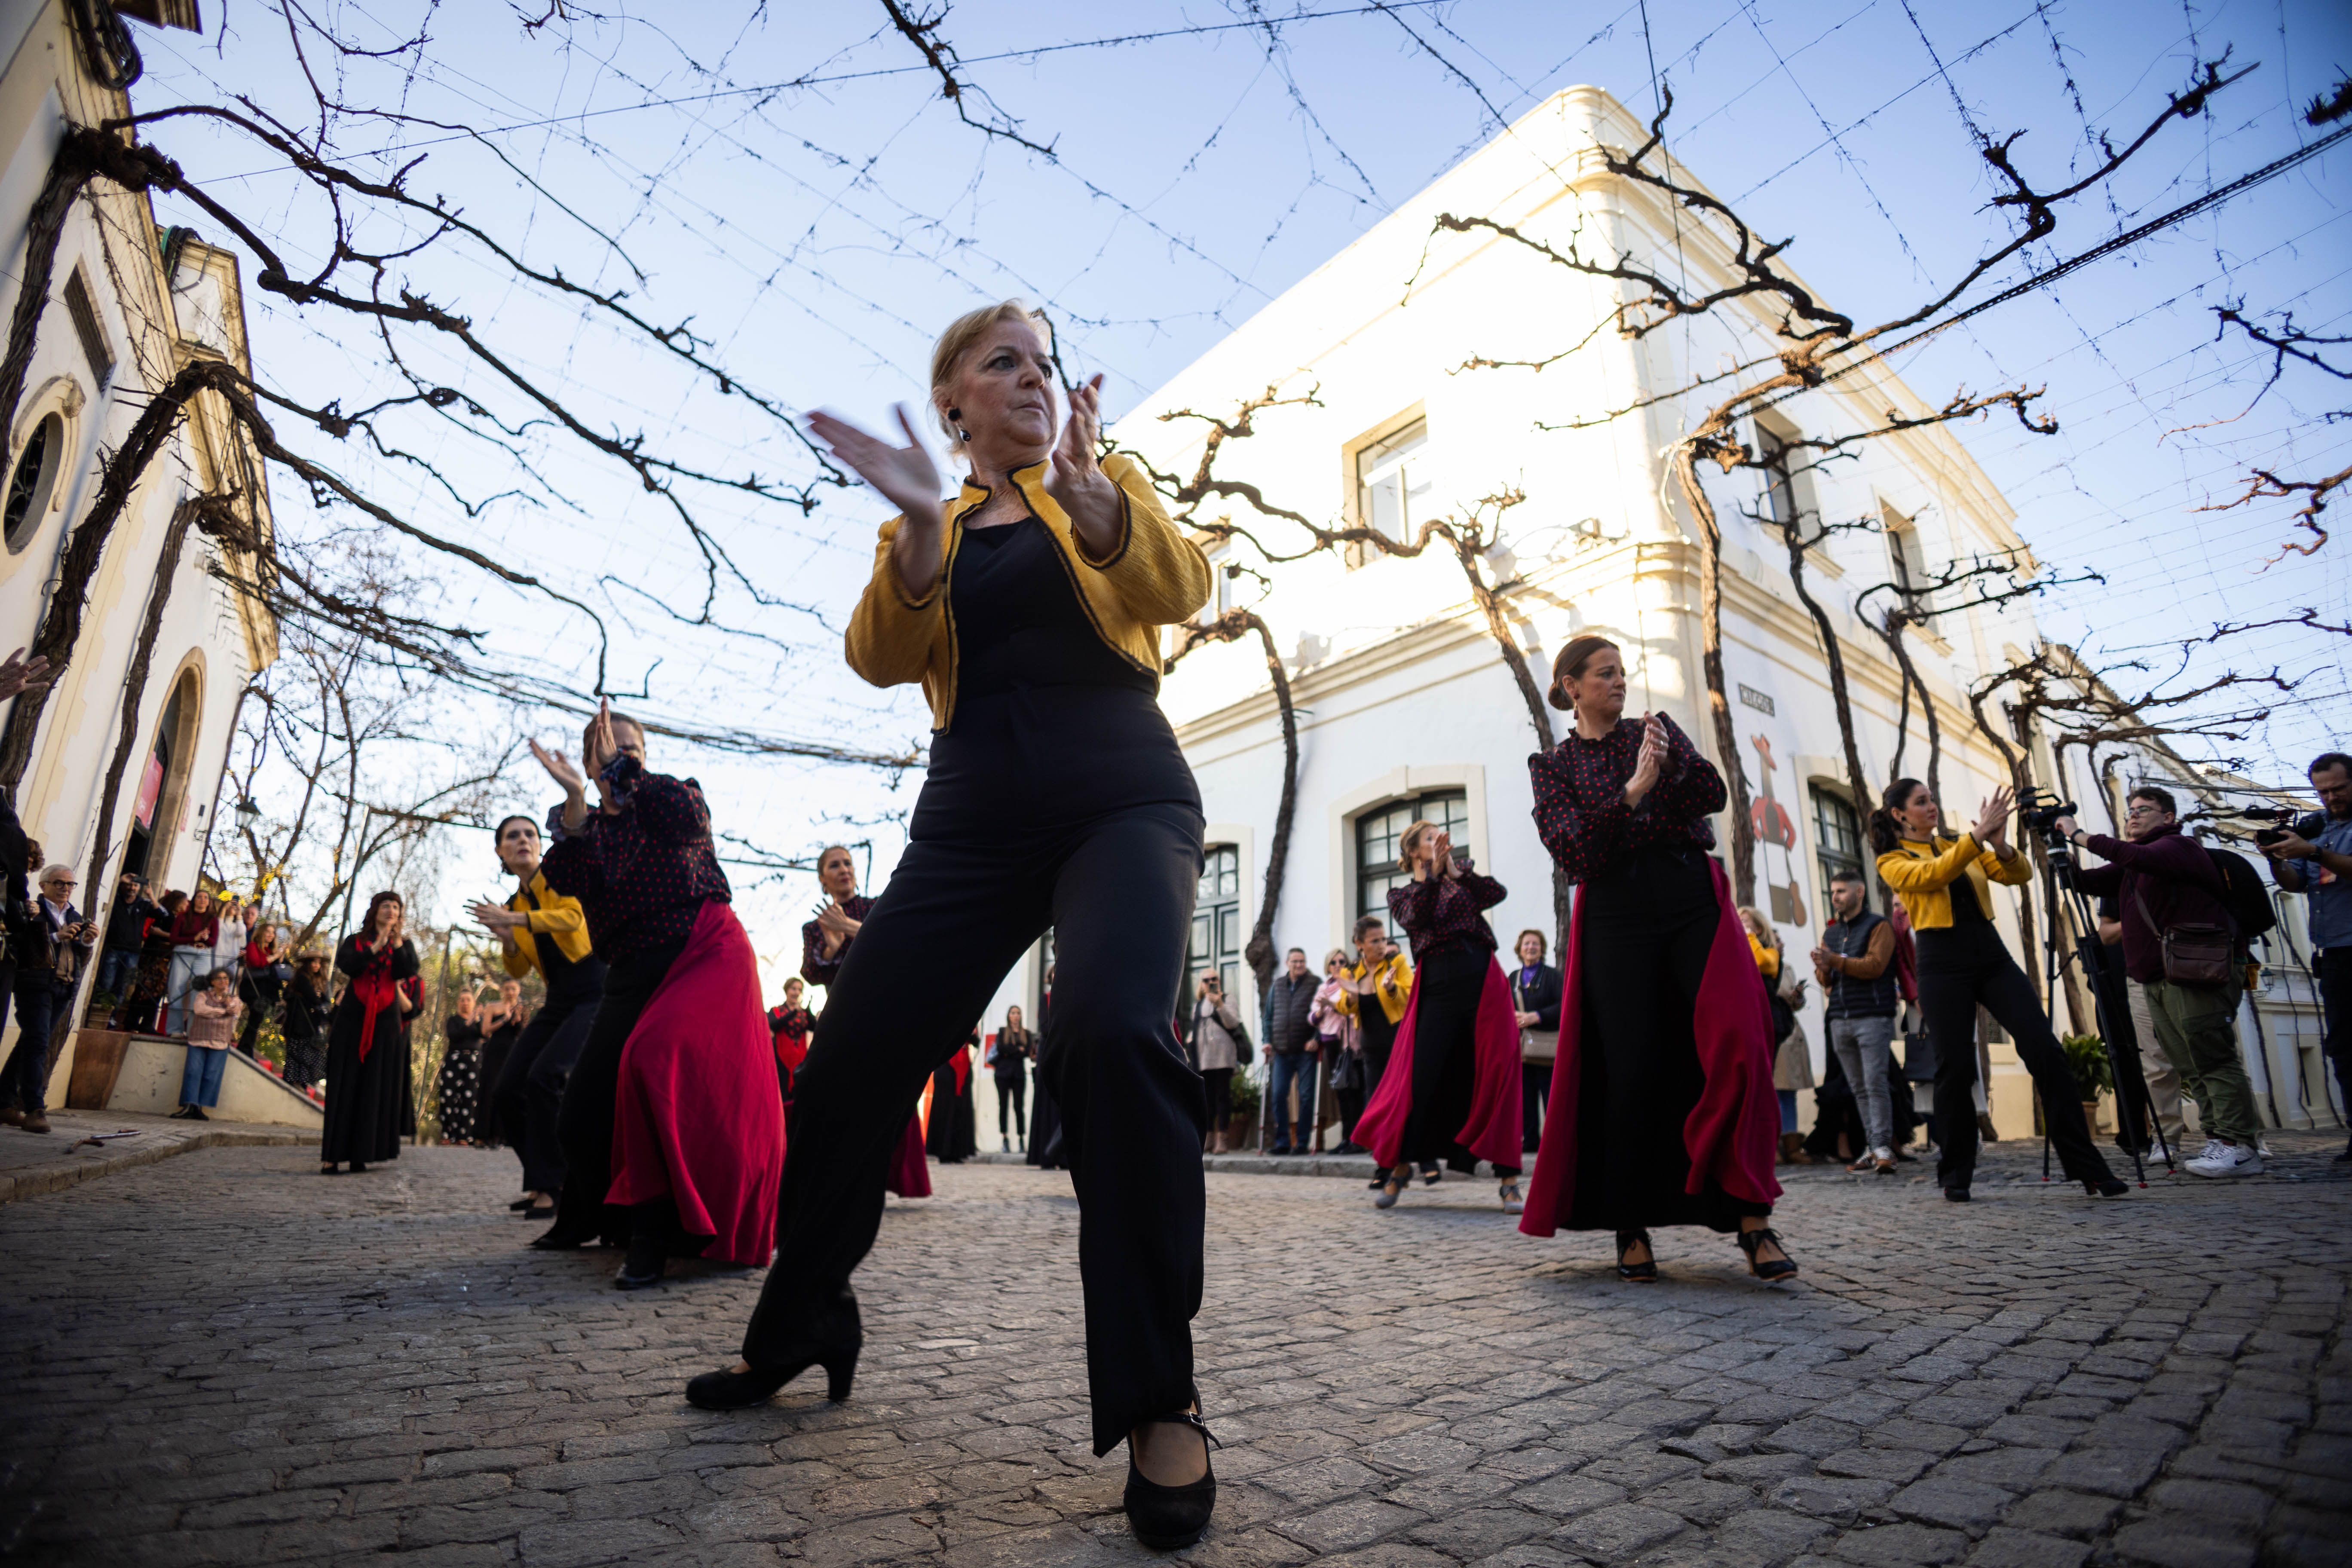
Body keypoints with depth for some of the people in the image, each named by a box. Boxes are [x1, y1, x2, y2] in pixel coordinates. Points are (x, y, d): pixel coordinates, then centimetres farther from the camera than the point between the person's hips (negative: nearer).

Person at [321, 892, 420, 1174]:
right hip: (353, 1018, -1)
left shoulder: (404, 944, 12)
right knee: (345, 1087, -3)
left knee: (376, 1089, -2)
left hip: (386, 1022, 1)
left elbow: (406, 971, -6)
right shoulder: (356, 941, 10)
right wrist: (376, 946, -15)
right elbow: (346, 967, -9)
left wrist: (397, 940, -11)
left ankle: (360, 1155, 1)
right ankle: (332, 1155, -2)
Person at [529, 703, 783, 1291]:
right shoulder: (584, 826, 17)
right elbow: (571, 885, -5)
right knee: (584, 1109, 7)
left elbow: (687, 820, -16)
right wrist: (576, 803, -15)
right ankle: (588, 1214, 38)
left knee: (659, 1059, -30)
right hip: (633, 970, 5)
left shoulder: (676, 794, 10)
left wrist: (625, 772, -12)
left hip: (704, 951, -5)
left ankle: (655, 1230, -20)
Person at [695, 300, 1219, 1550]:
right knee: (847, 1064, 1)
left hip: (1122, 797, -2)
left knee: (1113, 1031, -30)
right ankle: (799, 1328, 29)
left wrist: (1086, 491, -21)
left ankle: (1157, 1402, -15)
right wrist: (923, 521, -16)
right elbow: (883, 658, -1)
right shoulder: (922, 535, 17)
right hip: (975, 822, 3)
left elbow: (1178, 588, -5)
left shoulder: (1106, 486, 14)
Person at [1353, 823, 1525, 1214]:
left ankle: (1508, 1179, 4)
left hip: (1483, 978, 1)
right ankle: (1400, 1165, 13)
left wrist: (1456, 872, -15)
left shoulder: (1462, 871, 19)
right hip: (1437, 983, -1)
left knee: (1496, 1076, -4)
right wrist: (1433, 873, -16)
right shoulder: (1401, 894, 15)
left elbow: (1496, 893, -1)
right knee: (1422, 1077, -6)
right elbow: (1415, 919, -8)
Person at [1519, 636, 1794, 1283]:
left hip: (1694, 899, 2)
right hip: (1616, 914, -2)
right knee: (1632, 1068, -4)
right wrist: (1632, 789, -15)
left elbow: (1714, 794, 2)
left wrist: (1668, 766, -17)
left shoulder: (1657, 727, 17)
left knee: (1737, 1044, -13)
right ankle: (1631, 1230, 9)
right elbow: (1574, 856, -5)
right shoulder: (1552, 765, 10)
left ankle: (1753, 1219, -5)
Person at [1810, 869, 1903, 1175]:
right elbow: (1825, 980, 15)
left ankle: (1883, 1148, -8)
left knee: (1876, 1084, -10)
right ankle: (1872, 1148, 8)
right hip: (1840, 1021, 5)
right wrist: (1823, 970, -7)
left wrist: (1835, 961, -16)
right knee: (1859, 1089, 5)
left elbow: (1875, 965, -11)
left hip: (1872, 1017, -5)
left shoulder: (1879, 926, 2)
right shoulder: (1830, 932, 19)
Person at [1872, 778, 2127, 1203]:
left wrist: (2001, 846, -15)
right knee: (1955, 1067, -3)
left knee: (2046, 1051, -6)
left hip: (1992, 955, 4)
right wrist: (1978, 836, -23)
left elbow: (2020, 875, 5)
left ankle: (2088, 1169, 3)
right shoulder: (1893, 861, 3)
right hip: (1943, 963, -4)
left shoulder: (1958, 845, 16)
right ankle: (1955, 1174, 12)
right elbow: (1930, 876, -18)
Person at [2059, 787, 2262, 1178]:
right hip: (2158, 978, 8)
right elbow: (2087, 881, 13)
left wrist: (2082, 837, -20)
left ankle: (2239, 1146, -9)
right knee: (2193, 1065, 6)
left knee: (2215, 1059, -10)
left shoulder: (2179, 846, -3)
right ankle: (2218, 1140, 8)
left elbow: (2140, 858, -23)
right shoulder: (2131, 864, 22)